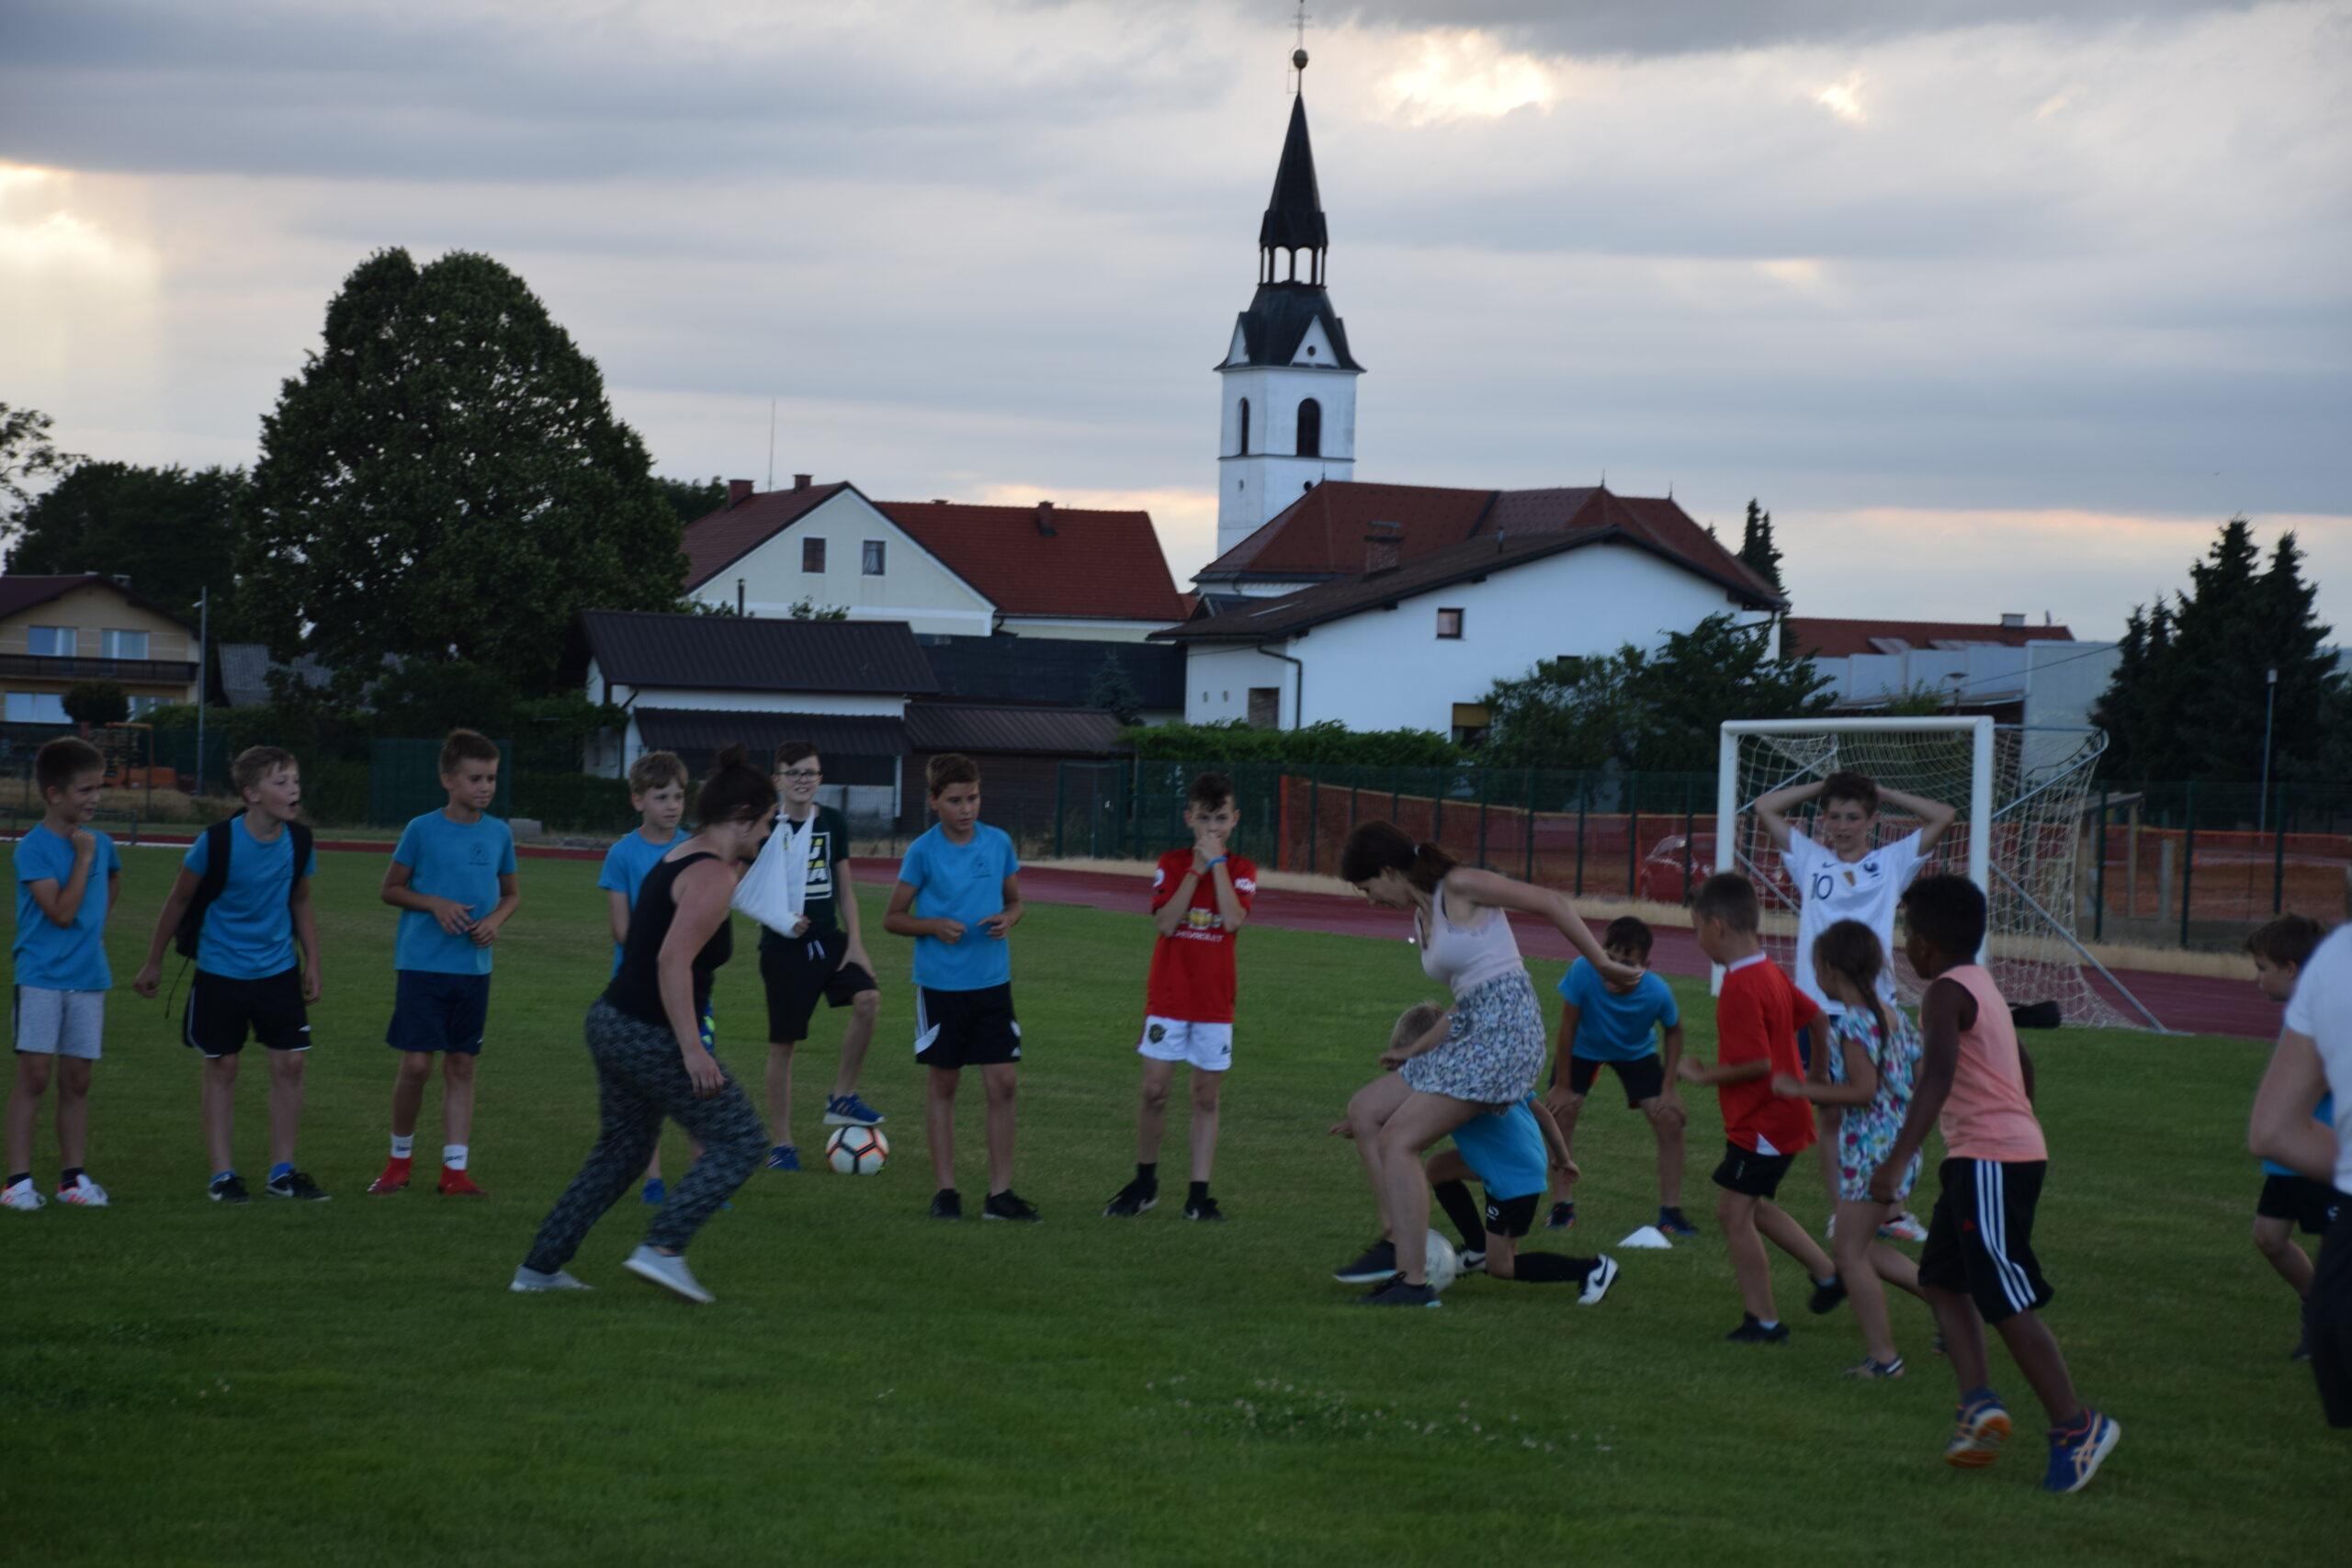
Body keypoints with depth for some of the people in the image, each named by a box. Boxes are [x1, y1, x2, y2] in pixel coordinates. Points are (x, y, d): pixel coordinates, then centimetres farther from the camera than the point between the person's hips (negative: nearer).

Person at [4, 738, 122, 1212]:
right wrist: (83, 857, -15)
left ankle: (73, 1177, 13)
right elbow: (62, 910, -19)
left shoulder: (101, 843, 7)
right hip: (41, 977, -5)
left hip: (88, 978, 5)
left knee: (77, 1080, 8)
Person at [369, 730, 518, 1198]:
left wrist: (497, 919, -4)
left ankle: (455, 1170, 10)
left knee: (461, 1067, 6)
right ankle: (400, 1156, 13)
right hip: (423, 963, -4)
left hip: (473, 967, 4)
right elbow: (390, 888, 2)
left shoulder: (499, 834, 5)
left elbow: (511, 894, 18)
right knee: (416, 1065, -7)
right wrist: (435, 904, -14)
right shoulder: (423, 830, -5)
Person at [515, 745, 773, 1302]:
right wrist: (691, 1049, -27)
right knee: (739, 1142, -2)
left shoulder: (678, 857, 13)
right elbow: (675, 960, -26)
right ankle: (663, 1248, -11)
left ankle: (540, 1266, 21)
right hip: (652, 1036, -10)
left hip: (613, 1022, 10)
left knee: (620, 1151, 20)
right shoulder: (713, 876, -16)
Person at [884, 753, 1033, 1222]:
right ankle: (945, 1189, 15)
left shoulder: (998, 843, 2)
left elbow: (1014, 901, 15)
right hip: (940, 985, -2)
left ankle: (1000, 1192, 5)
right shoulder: (923, 851, -6)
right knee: (944, 1085, 6)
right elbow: (893, 918, 0)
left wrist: (1008, 919, -8)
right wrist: (935, 926, -17)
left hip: (992, 983, 2)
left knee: (1004, 1083, -2)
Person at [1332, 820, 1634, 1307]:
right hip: (1471, 1032, 10)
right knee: (1364, 1111, 9)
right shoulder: (1421, 919, 19)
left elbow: (1552, 903, -7)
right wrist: (1414, 1053, 27)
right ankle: (1395, 1238, 7)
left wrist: (1603, 964, -8)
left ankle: (1413, 1281, -12)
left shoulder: (1459, 888, -7)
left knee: (1398, 1140, -12)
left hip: (1505, 1029, -10)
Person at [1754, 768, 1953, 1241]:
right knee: (1832, 1113, 5)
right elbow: (1765, 808, 14)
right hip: (1820, 1007, 1)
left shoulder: (1891, 862, 8)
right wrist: (1823, 785, 13)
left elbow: (1943, 816, 5)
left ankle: (1890, 1210, 11)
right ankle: (1838, 1214, 11)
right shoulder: (1811, 860, 11)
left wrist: (1880, 792, 9)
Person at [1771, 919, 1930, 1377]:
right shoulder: (1896, 1017, 9)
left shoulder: (1853, 1023, -16)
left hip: (1869, 1149, -9)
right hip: (1902, 1144, 9)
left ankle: (1882, 1356, 3)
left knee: (1851, 1253, 1)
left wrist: (1801, 1091, -16)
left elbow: (1864, 1090, -22)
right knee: (1861, 1246, 20)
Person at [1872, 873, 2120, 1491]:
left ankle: (2076, 1426, -5)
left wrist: (1896, 1161, -33)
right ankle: (1980, 1403, 1)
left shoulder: (1946, 993, -12)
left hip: (1991, 1159, -10)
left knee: (2008, 1302, -8)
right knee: (1943, 1278, 12)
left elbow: (1937, 1080, -26)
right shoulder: (1980, 986, 18)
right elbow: (2023, 1067, 29)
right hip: (2010, 1149, 10)